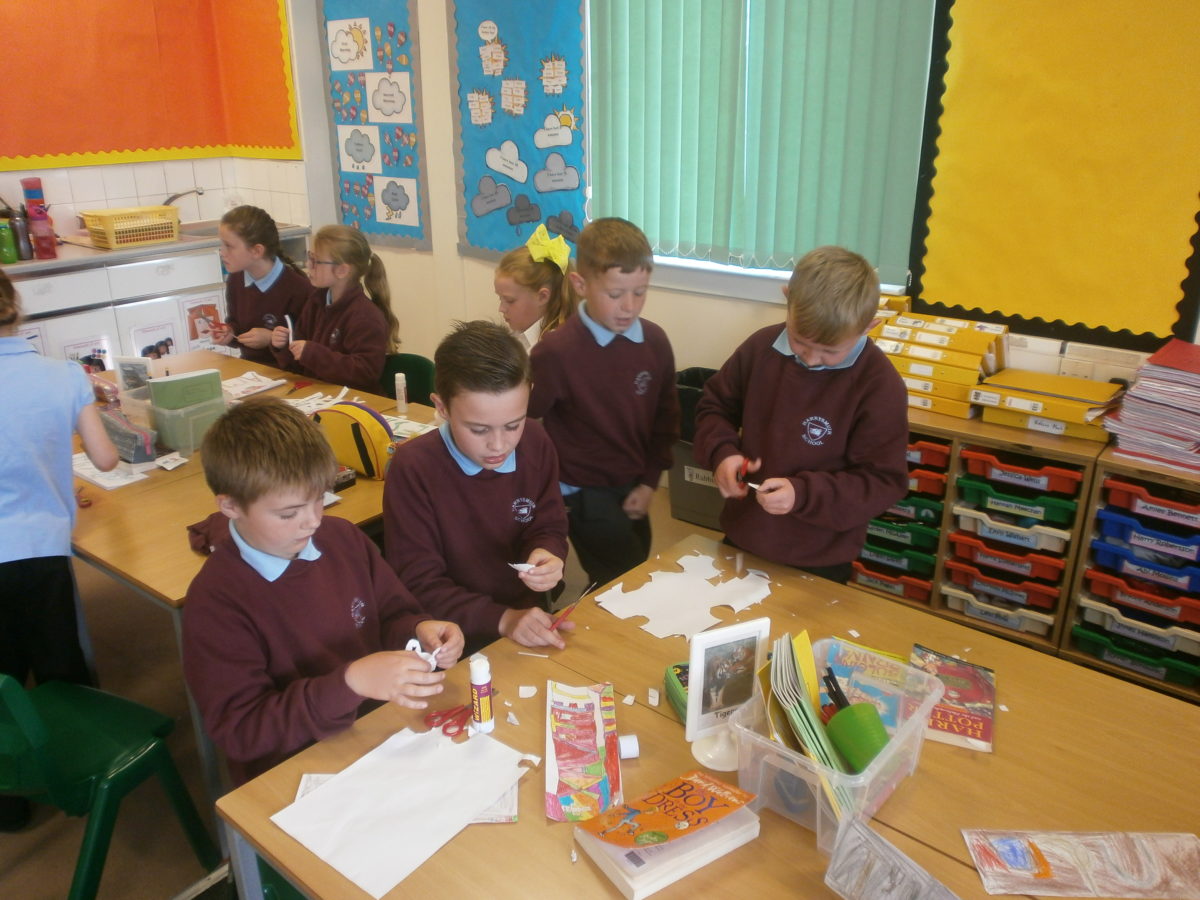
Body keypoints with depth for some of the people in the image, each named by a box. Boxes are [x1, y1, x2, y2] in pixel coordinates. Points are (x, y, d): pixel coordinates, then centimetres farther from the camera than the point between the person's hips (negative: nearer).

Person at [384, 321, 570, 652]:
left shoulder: (536, 444, -5)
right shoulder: (413, 468, -16)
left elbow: (549, 528, 5)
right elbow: (418, 583, -13)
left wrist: (546, 553, -18)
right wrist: (501, 619, -25)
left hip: (529, 622, 4)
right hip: (457, 643, -3)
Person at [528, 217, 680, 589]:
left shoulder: (655, 341, -5)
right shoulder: (556, 351, -20)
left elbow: (666, 417, 6)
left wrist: (649, 482, 1)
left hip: (633, 491, 6)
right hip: (585, 495, -5)